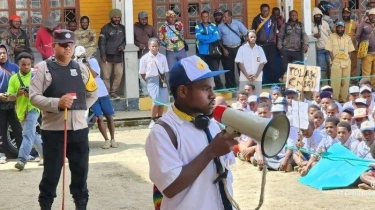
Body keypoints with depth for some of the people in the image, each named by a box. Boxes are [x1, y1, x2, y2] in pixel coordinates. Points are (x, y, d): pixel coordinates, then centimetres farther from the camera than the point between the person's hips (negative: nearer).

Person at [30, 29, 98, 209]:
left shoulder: (81, 68, 9)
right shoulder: (43, 68, -4)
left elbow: (93, 94, 20)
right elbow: (34, 97, -10)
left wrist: (80, 107, 5)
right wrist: (57, 103, -22)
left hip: (79, 128, 4)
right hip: (53, 129, -4)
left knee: (81, 170, 11)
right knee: (51, 172, 3)